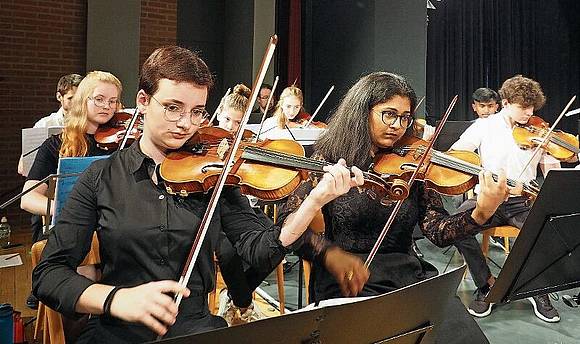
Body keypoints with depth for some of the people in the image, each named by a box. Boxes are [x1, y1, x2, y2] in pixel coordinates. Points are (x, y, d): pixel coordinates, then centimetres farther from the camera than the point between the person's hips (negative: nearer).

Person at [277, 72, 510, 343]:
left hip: (409, 277, 4)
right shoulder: (330, 161, -3)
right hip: (348, 283, -3)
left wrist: (481, 214, -19)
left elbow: (438, 231, -1)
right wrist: (331, 255, -28)